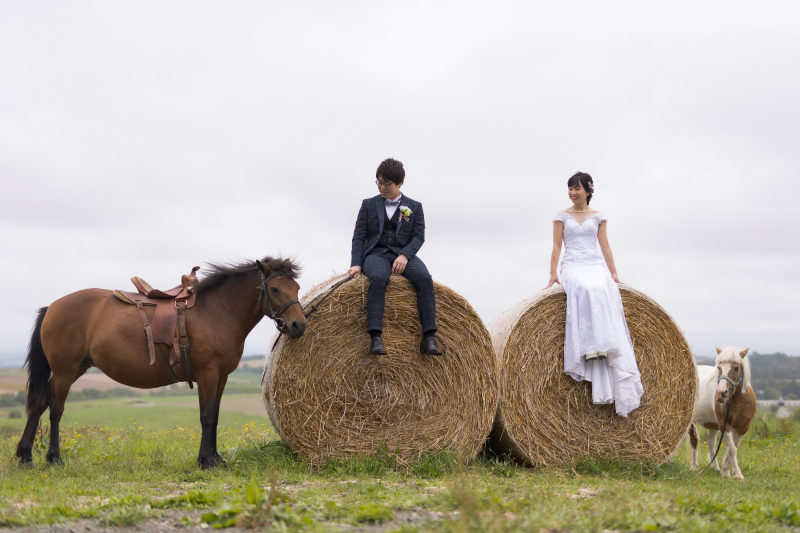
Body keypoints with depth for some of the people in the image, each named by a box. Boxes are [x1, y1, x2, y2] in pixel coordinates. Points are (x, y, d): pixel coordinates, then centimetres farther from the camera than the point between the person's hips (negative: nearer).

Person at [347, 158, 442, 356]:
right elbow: (359, 237, 9)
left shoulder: (414, 207, 14)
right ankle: (376, 338, -47)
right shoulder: (369, 205, 15)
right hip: (376, 254, -1)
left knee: (424, 278, -32)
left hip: (404, 255, 1)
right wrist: (356, 264, -7)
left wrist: (405, 255, -16)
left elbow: (419, 237, 4)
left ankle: (429, 338, -38)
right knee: (378, 278, -38)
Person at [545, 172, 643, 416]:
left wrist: (614, 274, 4)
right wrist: (553, 273, -4)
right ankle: (588, 349, -38)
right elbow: (556, 246, 6)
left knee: (606, 294, -31)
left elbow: (605, 247, 12)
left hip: (596, 265, 1)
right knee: (585, 289, -38)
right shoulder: (562, 216, 11)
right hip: (573, 265, -1)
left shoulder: (598, 216, 14)